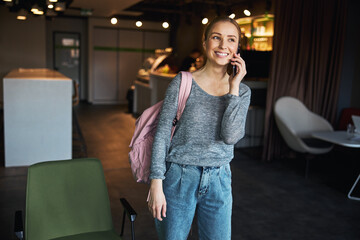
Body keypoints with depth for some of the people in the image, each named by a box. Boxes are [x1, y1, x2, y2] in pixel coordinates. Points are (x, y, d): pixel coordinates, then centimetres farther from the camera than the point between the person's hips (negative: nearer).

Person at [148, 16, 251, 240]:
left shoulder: (242, 91, 1)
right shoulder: (182, 83, -7)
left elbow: (230, 136, -14)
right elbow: (162, 133, -7)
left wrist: (234, 87, -14)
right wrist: (156, 184, -11)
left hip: (218, 181, 3)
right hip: (179, 177, -2)